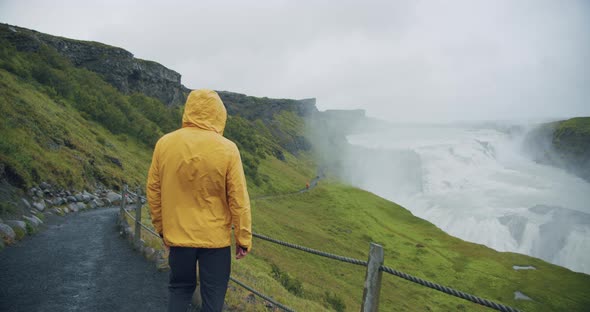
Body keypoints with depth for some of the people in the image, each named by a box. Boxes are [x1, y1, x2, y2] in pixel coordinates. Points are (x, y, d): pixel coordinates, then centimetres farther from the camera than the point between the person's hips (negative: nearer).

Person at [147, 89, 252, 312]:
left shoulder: (164, 144, -6)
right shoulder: (227, 149, -14)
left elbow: (153, 191, 1)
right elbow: (239, 200, -11)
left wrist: (162, 228, 14)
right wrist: (243, 239, -1)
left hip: (178, 235, 3)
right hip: (215, 237, -2)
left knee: (180, 288, 22)